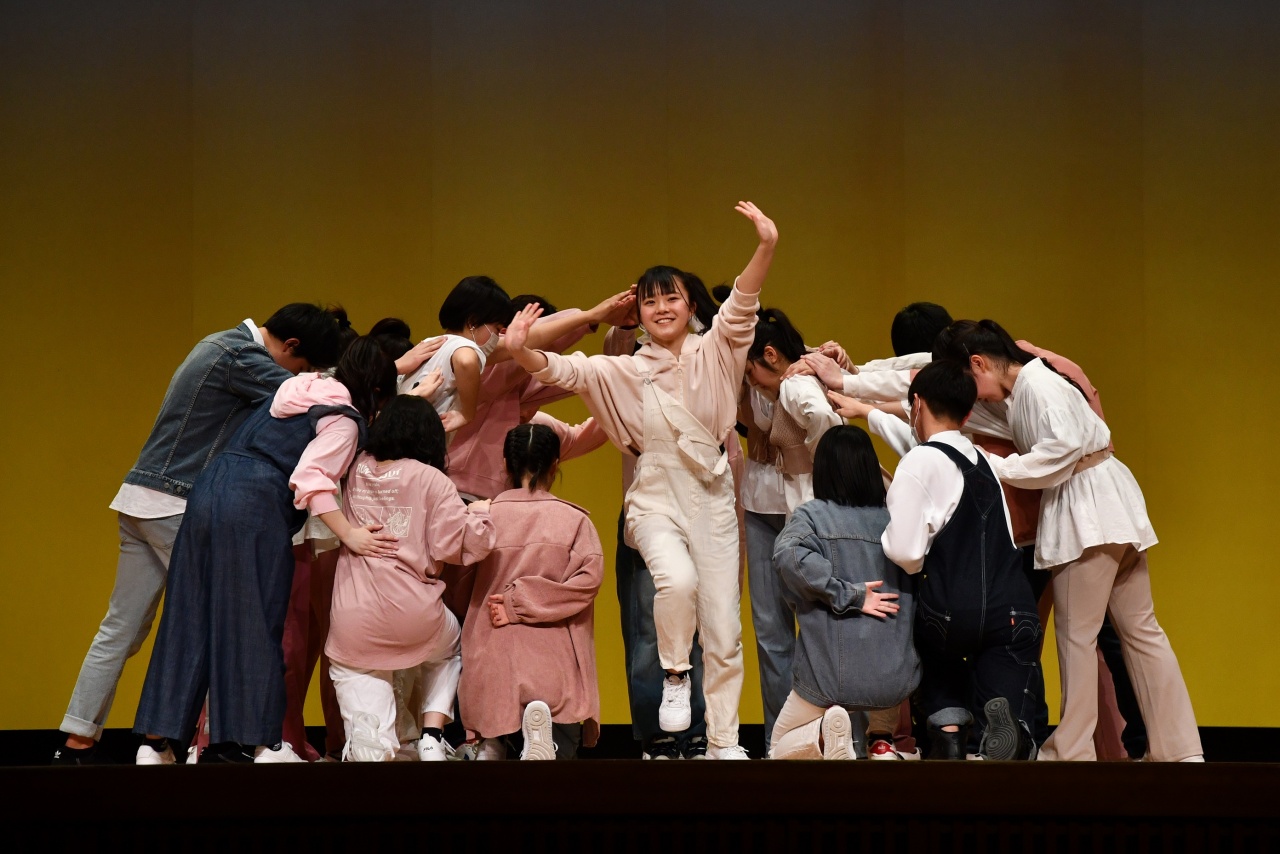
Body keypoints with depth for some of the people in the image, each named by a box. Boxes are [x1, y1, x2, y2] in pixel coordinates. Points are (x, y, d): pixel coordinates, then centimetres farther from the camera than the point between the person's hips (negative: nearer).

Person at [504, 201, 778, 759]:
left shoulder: (713, 354, 1)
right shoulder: (625, 371, 6)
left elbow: (740, 308, -14)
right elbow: (564, 371, -3)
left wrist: (766, 247, -32)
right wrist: (520, 352, -23)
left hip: (712, 498, 1)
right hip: (656, 499, -1)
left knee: (724, 629, 3)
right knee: (677, 579, -32)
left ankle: (724, 743, 14)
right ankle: (675, 676, -6)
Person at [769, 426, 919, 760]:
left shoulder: (811, 516, -3)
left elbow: (789, 554, -25)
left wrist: (848, 595, -17)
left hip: (830, 674, -3)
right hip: (895, 676, 3)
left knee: (780, 750, 21)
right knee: (881, 718, 40)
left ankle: (823, 736, -13)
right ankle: (881, 744, 4)